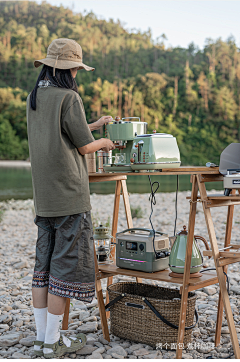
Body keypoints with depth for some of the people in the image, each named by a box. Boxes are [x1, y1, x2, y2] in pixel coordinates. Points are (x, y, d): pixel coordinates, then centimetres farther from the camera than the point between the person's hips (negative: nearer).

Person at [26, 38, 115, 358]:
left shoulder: (33, 98, 12)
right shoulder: (69, 97, -12)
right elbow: (84, 145, -8)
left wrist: (94, 125, 23)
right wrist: (104, 143, 13)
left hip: (43, 196, 8)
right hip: (69, 195, -8)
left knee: (44, 262, 12)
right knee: (66, 263, 0)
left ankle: (42, 337, 20)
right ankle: (53, 342, 8)